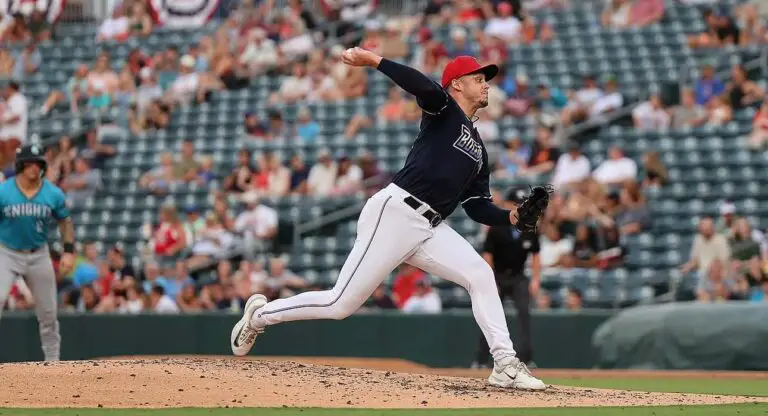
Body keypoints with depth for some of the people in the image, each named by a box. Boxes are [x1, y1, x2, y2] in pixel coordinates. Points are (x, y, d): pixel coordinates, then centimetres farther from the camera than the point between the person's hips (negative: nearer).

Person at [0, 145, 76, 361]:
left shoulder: (54, 194, -6)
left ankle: (53, 361, 24)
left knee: (48, 312, 8)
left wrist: (69, 251, -2)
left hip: (39, 255, 2)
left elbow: (65, 221, 7)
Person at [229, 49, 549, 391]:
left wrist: (514, 217, 3)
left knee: (480, 275, -9)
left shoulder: (478, 150, 23)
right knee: (340, 305, -7)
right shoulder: (443, 110, 1)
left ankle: (505, 365, -10)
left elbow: (477, 208, 19)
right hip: (394, 213, -8)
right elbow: (425, 88, -22)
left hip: (429, 229, 8)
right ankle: (260, 315, 15)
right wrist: (374, 60, -28)